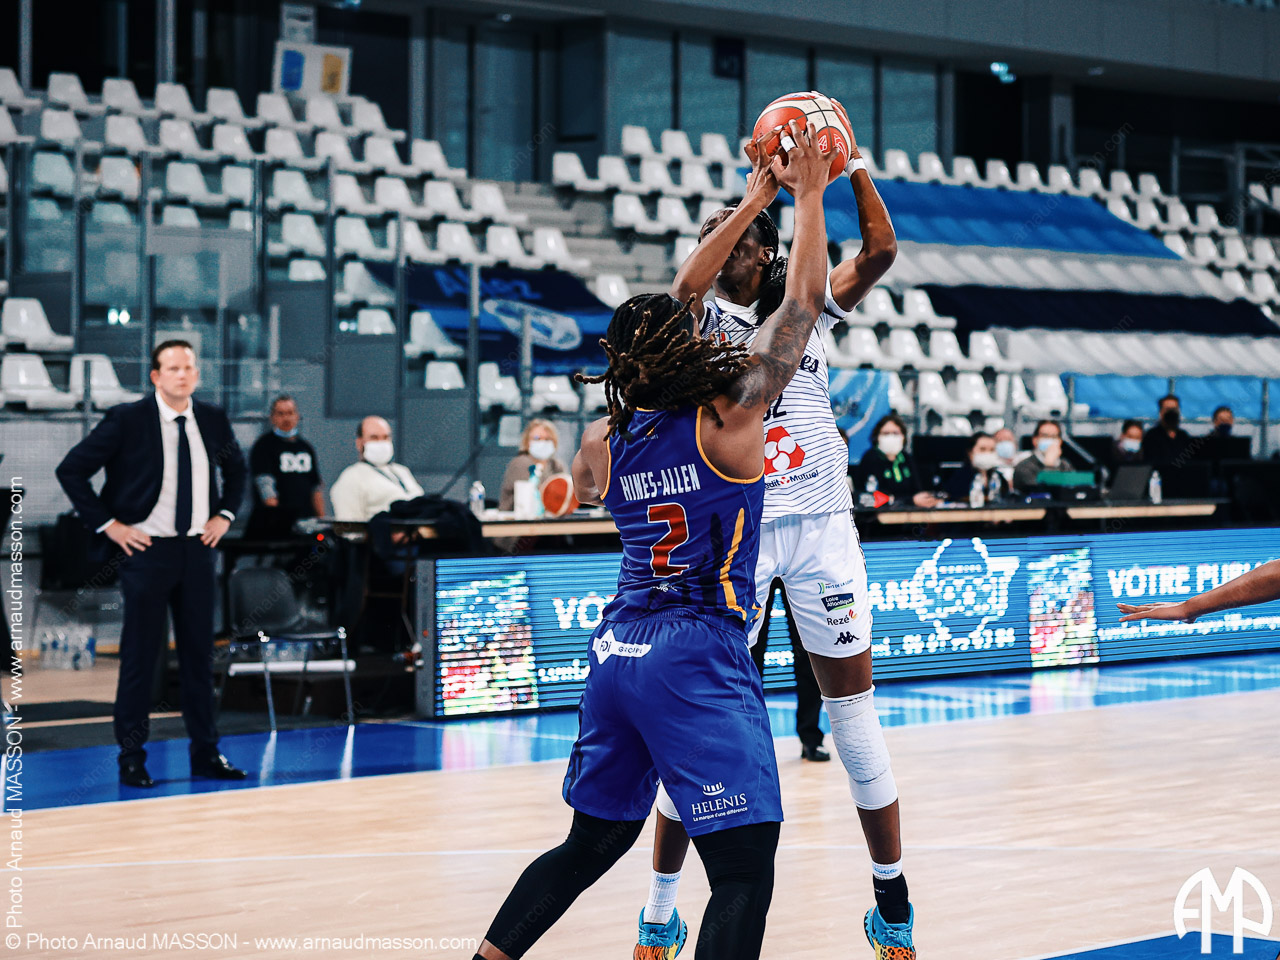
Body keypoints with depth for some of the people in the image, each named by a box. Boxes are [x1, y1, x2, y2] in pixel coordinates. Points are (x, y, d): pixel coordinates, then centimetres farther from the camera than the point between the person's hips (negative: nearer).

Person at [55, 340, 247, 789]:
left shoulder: (212, 420, 5)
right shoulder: (127, 420, -9)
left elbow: (235, 468, 25)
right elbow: (71, 470, -7)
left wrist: (225, 515, 10)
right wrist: (108, 524, -10)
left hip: (197, 549, 4)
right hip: (147, 549, -4)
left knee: (199, 651, 8)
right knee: (141, 654, -1)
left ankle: (205, 752, 16)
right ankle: (132, 756, 8)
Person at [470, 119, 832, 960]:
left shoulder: (605, 441, 6)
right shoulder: (729, 421, -8)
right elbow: (804, 304, -2)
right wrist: (809, 195, 8)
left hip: (618, 652, 7)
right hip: (699, 660, -7)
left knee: (592, 843, 23)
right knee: (745, 869, -6)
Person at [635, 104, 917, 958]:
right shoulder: (701, 320, 3)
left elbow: (881, 253, -2)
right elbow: (689, 282, -21)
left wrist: (852, 166, -13)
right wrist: (760, 191, -21)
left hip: (820, 519, 2)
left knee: (853, 702, 3)